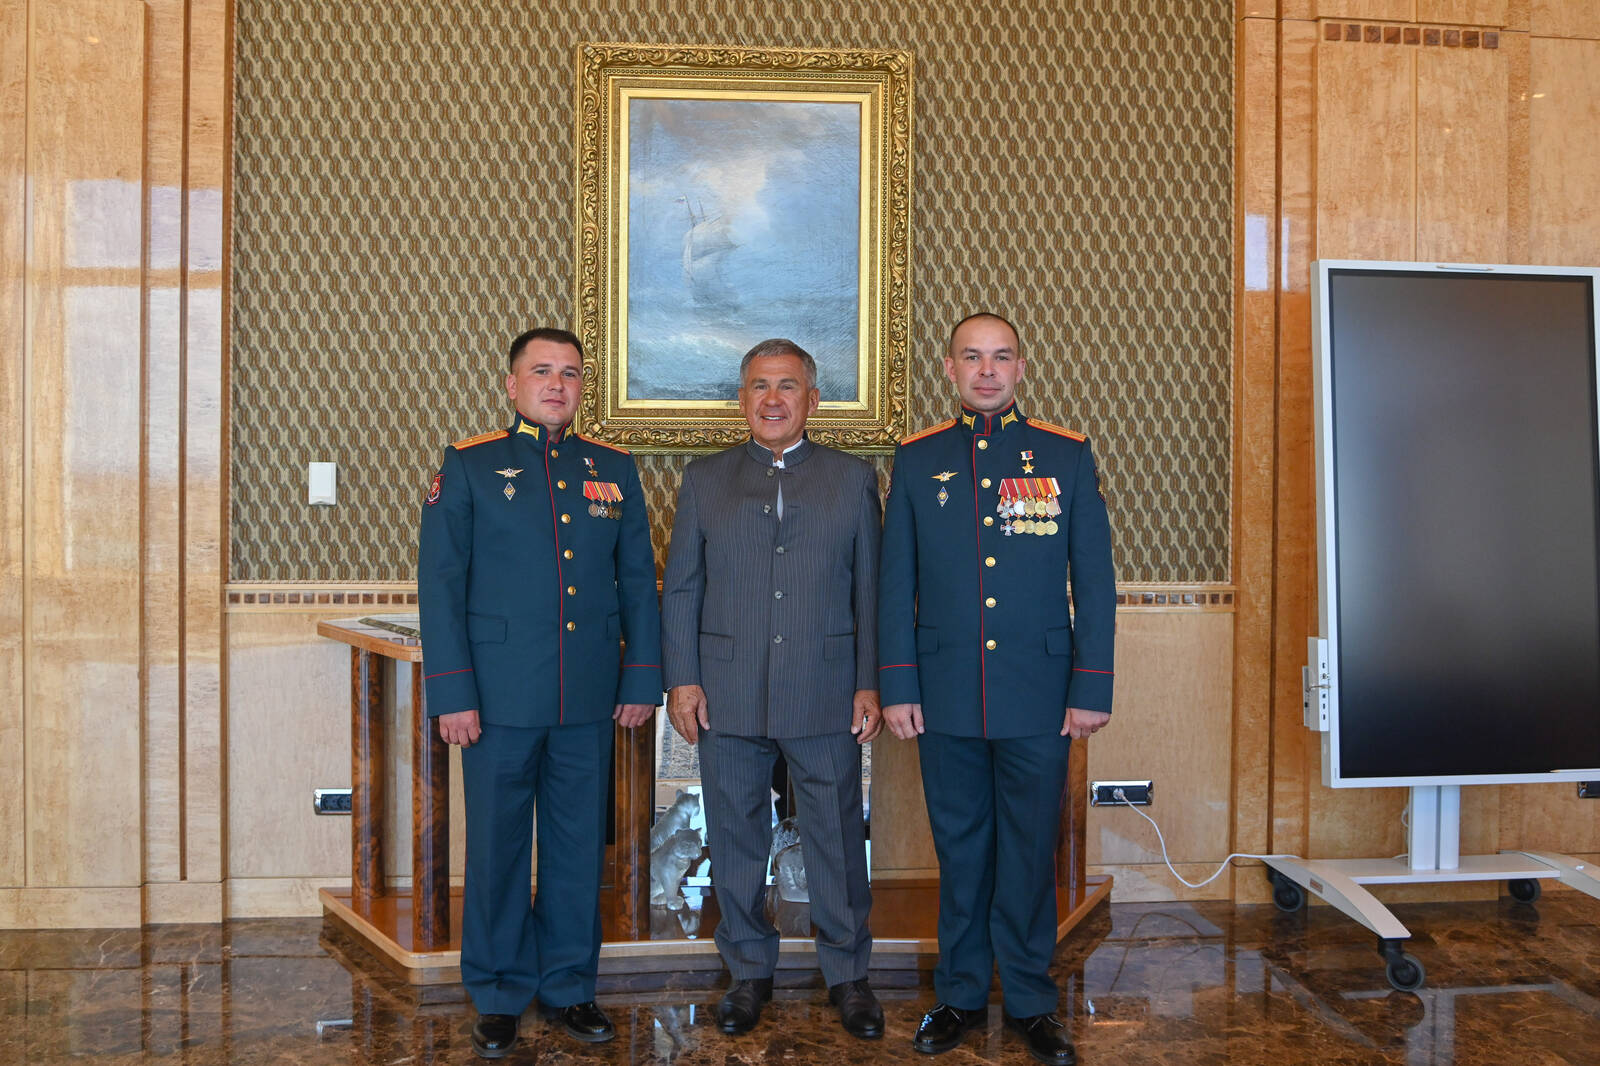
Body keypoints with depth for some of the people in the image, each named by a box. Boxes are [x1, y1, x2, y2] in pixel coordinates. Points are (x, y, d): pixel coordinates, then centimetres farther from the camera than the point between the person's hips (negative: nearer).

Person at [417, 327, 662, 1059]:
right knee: (497, 846, 7)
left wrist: (642, 678, 7)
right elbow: (441, 584, -3)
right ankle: (499, 997, 22)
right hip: (500, 694, -2)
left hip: (589, 699, 3)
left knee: (579, 846, 10)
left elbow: (638, 580, 11)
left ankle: (569, 988, 25)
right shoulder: (468, 466, 1)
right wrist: (452, 694, -9)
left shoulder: (613, 469, 10)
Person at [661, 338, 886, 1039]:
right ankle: (749, 973, 27)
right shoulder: (704, 480, 9)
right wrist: (682, 680, -1)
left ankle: (848, 975, 24)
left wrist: (871, 685, -2)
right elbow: (680, 590, 7)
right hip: (728, 700, 1)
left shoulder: (854, 480, 7)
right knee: (736, 840, 10)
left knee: (837, 840, 6)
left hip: (825, 699, -1)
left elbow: (871, 592, 4)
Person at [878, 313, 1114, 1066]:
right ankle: (961, 995, 25)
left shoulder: (1068, 455, 3)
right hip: (946, 697, 1)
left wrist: (1091, 688, -3)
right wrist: (897, 687, 0)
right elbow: (896, 581, 5)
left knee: (1030, 849, 7)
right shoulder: (916, 459, 6)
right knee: (960, 848, 11)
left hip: (1037, 697, -1)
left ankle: (1030, 1000, 23)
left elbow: (1094, 580, 2)